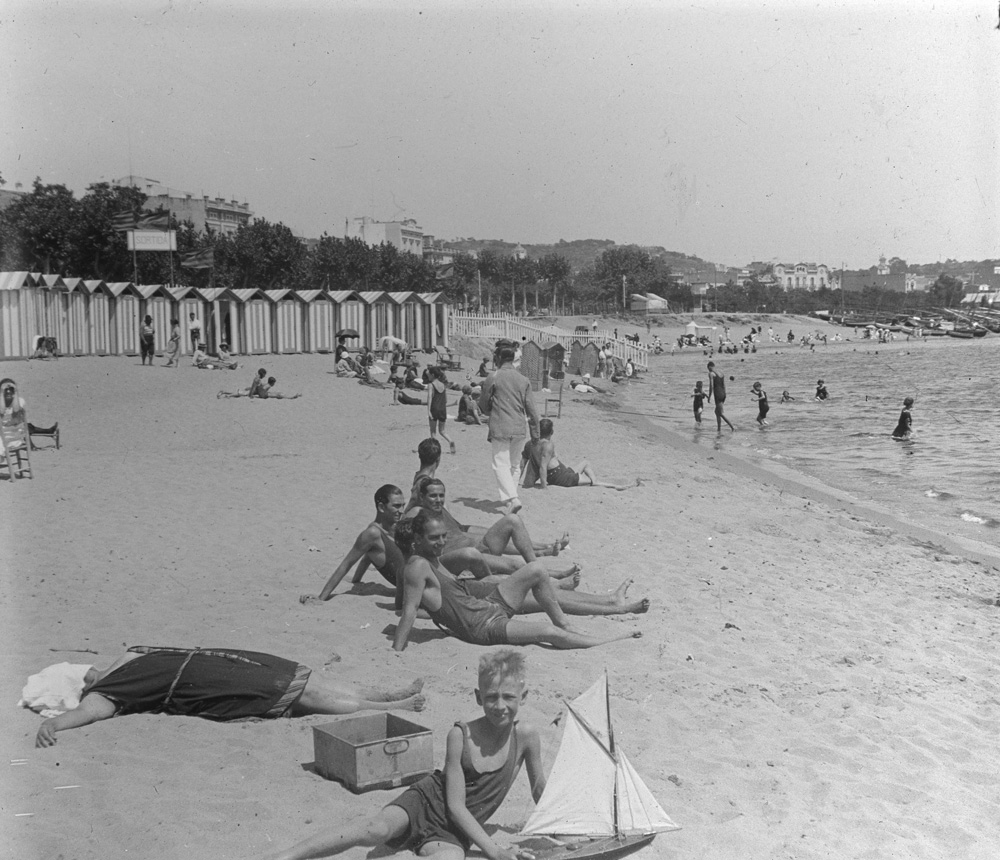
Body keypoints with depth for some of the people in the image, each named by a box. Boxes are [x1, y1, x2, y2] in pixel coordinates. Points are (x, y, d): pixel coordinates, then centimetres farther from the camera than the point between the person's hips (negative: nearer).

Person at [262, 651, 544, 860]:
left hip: (456, 831, 1)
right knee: (377, 828, -34)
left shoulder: (527, 738, -8)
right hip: (427, 802, -1)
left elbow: (541, 793, 10)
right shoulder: (460, 735, -14)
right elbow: (455, 805, -15)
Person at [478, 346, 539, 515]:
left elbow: (483, 404, 3)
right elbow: (531, 409, 5)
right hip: (519, 430, 4)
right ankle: (510, 495, 22)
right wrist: (535, 433, 12)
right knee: (513, 465, 18)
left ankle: (512, 498, -20)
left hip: (499, 429, -4)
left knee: (501, 465, -4)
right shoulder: (523, 380, 5)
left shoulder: (493, 378, -5)